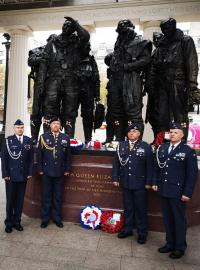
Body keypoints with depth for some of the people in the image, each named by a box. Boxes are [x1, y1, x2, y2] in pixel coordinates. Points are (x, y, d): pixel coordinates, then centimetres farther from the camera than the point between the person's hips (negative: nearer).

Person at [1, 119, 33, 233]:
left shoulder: (29, 140, 5)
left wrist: (30, 172, 0)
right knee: (10, 200, 8)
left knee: (20, 200, 9)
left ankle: (17, 221, 24)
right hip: (11, 175, -2)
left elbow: (31, 158, 5)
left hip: (24, 175, 2)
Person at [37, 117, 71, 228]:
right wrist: (40, 169, -3)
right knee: (46, 196, 10)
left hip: (60, 172, 1)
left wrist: (67, 169, 0)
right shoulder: (44, 137, 2)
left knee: (58, 197, 11)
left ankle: (57, 218, 25)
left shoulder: (66, 138, 4)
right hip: (47, 172, 0)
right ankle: (45, 219, 25)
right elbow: (40, 154, 1)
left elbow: (68, 155, 4)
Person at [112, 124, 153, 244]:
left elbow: (150, 166, -5)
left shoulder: (146, 147, -5)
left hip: (140, 184, -3)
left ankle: (142, 233, 25)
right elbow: (116, 163, 7)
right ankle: (128, 229, 32)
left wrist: (148, 182, -7)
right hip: (125, 182, 3)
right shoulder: (121, 146, 5)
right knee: (128, 207, 15)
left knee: (140, 208, 9)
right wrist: (115, 178, 3)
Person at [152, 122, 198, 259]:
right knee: (167, 219, 16)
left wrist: (187, 193, -12)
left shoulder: (188, 151, -8)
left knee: (179, 220, 11)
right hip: (163, 191, 5)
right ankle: (170, 244, 34)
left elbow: (192, 174, -9)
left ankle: (180, 247, 29)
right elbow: (157, 166, 13)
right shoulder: (162, 148, 6)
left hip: (178, 192, -4)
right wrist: (155, 182, 7)